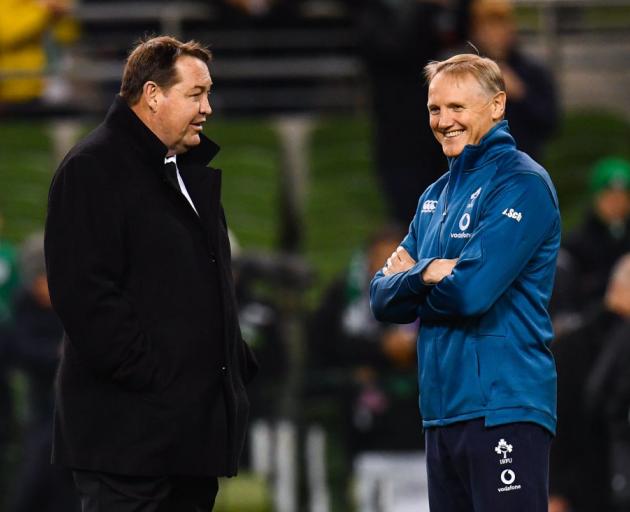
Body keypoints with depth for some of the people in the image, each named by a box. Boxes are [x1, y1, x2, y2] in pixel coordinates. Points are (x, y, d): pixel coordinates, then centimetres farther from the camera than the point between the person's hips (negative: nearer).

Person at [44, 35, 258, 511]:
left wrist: (238, 363, 15)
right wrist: (150, 377, -21)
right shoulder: (92, 169, -10)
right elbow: (85, 294, -19)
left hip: (196, 424, 9)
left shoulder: (191, 172, 20)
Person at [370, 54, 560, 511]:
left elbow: (471, 292, -17)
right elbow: (385, 300, 12)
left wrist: (410, 274, 2)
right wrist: (430, 275, -9)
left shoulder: (522, 183, -8)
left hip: (503, 411, -8)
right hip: (442, 411, 8)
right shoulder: (436, 196, 18)